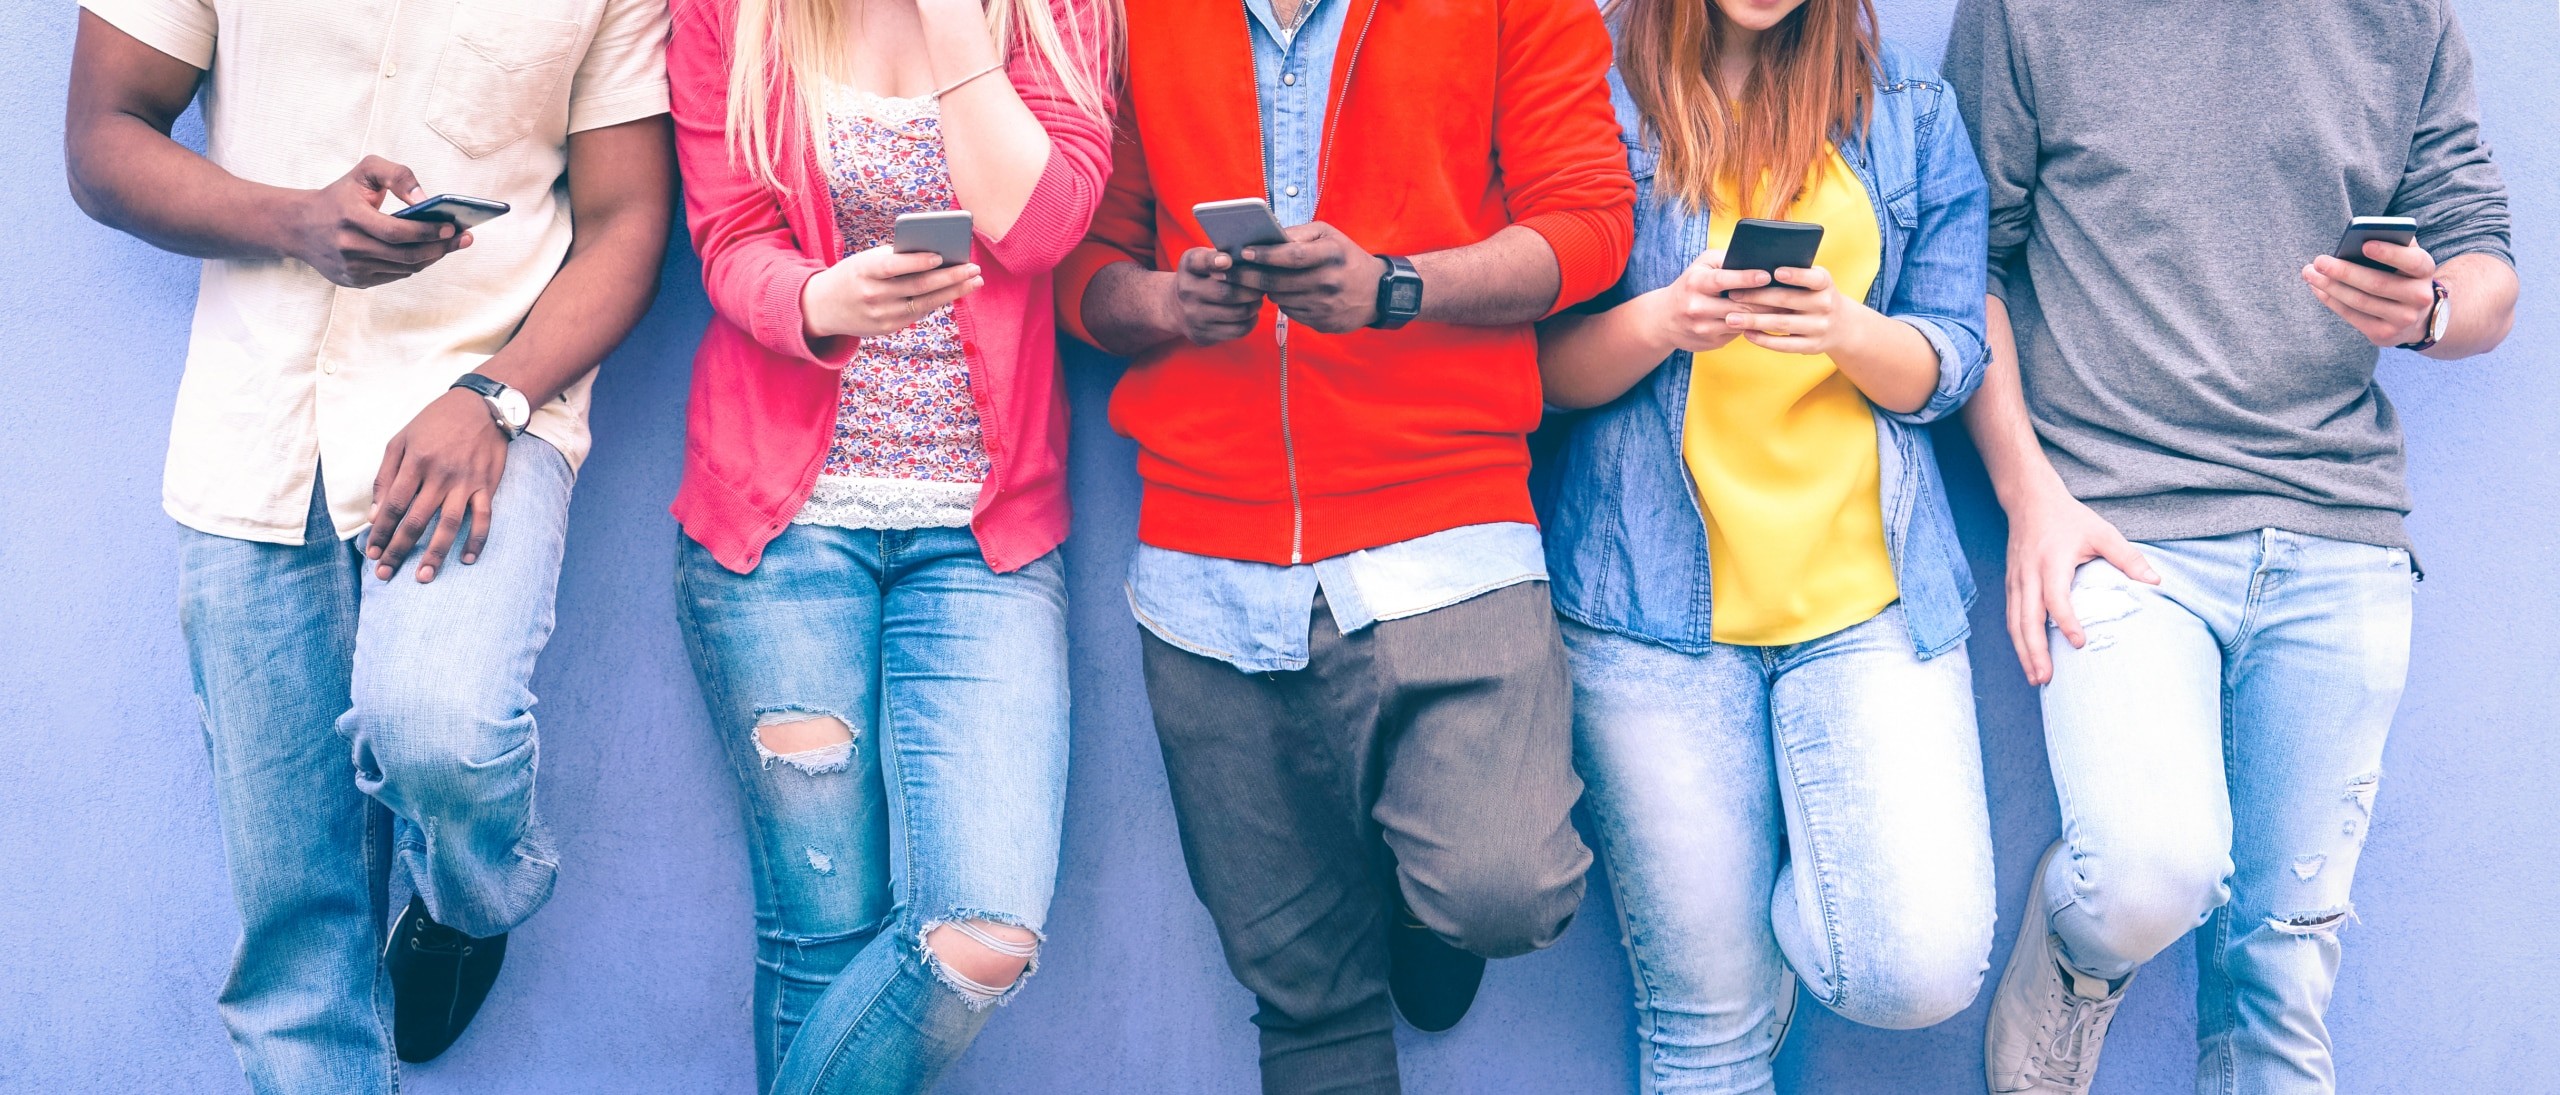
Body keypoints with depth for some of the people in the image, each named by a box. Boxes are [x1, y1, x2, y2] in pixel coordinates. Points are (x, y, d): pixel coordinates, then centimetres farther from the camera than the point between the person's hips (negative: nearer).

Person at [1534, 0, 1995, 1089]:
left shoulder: (1909, 111, 11)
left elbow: (1947, 365, 7)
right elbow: (1547, 364, 1)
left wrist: (1848, 328, -14)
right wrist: (1663, 320, -19)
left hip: (1867, 590, 2)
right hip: (1656, 594, -2)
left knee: (1924, 967, -11)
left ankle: (1789, 905, 19)